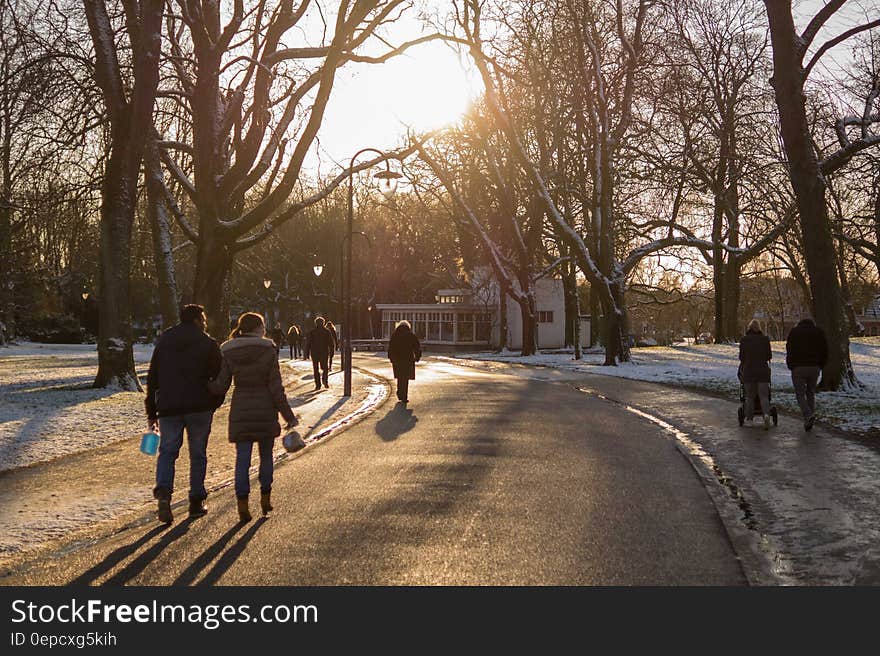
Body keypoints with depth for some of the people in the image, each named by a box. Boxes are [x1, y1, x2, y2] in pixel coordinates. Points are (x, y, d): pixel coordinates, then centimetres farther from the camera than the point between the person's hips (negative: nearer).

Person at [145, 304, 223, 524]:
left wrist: (151, 412, 14)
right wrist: (214, 403, 10)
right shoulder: (208, 344, 0)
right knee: (198, 455, 9)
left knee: (167, 452, 6)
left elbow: (152, 378, 11)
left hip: (168, 407, 2)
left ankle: (163, 492, -18)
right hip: (199, 407, -2)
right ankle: (196, 501, 13)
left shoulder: (163, 342, 11)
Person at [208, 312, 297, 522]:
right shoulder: (268, 350, -7)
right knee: (266, 455, 16)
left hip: (240, 410, 1)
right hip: (265, 409, -1)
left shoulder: (228, 353, -1)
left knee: (242, 458, 5)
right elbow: (276, 387, -8)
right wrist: (288, 415, -2)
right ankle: (265, 498, 23)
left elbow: (220, 387, -4)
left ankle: (242, 504, -1)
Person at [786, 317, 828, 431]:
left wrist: (790, 366, 10)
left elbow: (789, 349, 3)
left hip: (798, 367, -2)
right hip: (814, 367, 2)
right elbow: (825, 350, 6)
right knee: (811, 394, 15)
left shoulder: (794, 331, 7)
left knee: (800, 394, 1)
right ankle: (809, 421, 13)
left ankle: (808, 416, -21)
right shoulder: (819, 332, 10)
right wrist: (820, 365, 13)